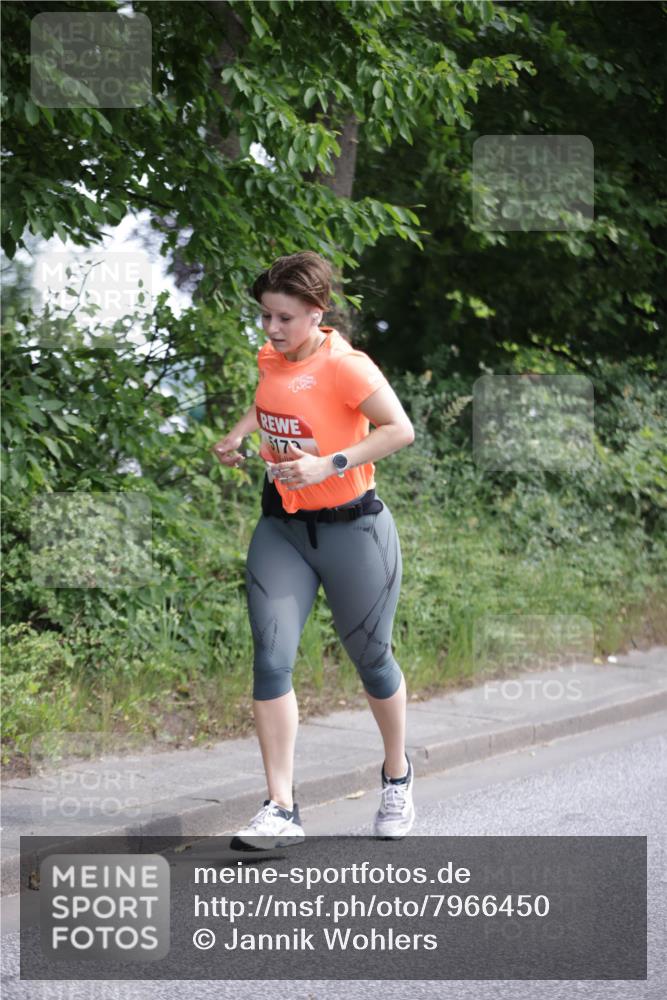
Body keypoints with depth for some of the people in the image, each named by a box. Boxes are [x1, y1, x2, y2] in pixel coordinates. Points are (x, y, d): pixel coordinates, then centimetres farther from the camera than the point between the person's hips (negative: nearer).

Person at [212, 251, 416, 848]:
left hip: (352, 529, -5)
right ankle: (281, 810, -10)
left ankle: (397, 776, 37)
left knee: (371, 658, 10)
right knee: (270, 659, -10)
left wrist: (329, 464, -31)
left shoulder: (344, 366, -19)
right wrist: (239, 434, 8)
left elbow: (400, 430, -24)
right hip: (282, 527, 6)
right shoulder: (271, 358, 3)